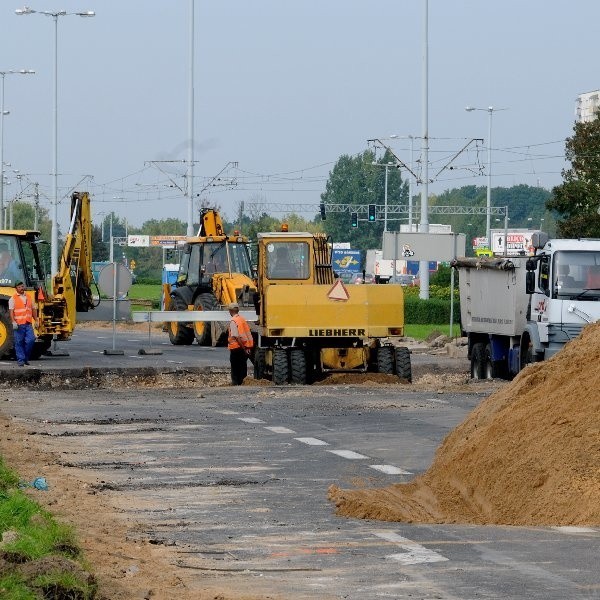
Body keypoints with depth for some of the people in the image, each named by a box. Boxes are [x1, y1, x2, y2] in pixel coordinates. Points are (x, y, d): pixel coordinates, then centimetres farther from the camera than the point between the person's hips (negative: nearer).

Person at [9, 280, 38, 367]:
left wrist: (36, 321, 14)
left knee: (30, 340, -7)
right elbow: (11, 311, -6)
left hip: (28, 324, 4)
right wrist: (13, 322, -17)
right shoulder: (13, 298, 1)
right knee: (19, 342, -1)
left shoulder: (28, 298, 15)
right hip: (19, 324, -4)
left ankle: (26, 357, 9)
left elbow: (33, 310, 21)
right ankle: (21, 360, 4)